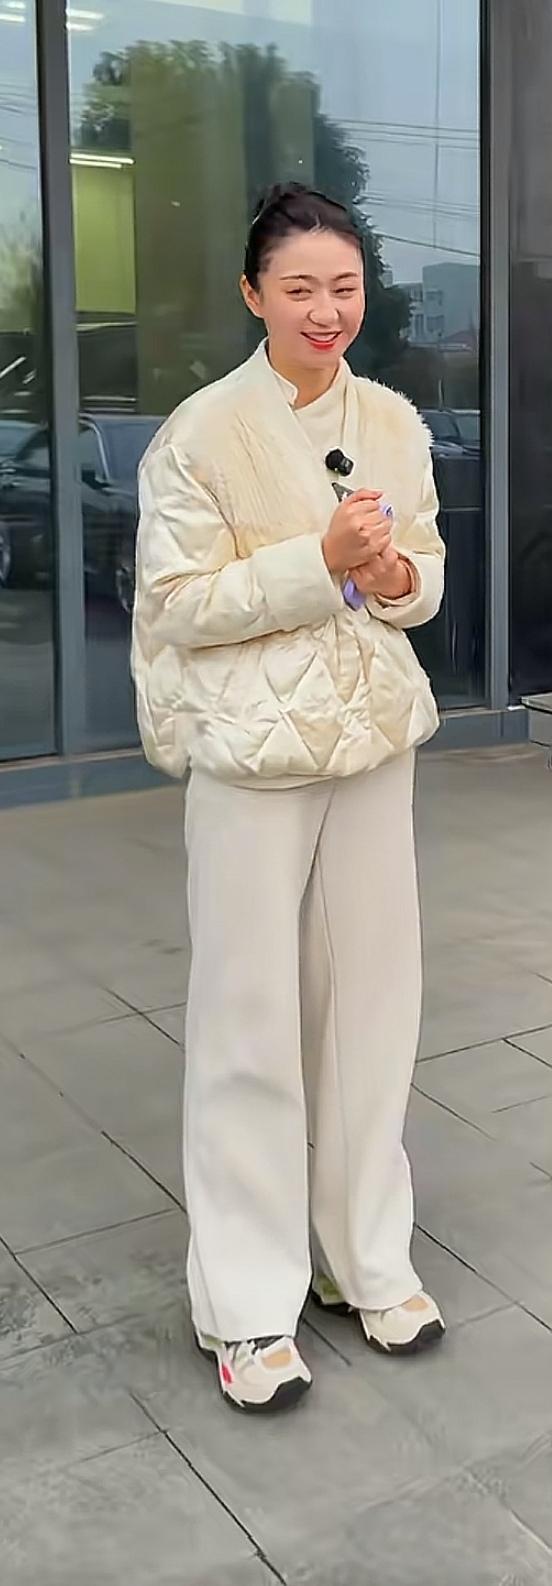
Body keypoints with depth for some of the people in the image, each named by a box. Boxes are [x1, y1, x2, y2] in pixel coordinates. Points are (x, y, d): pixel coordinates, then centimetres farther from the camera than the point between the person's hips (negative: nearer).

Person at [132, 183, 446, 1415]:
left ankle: (366, 1257, 29)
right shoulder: (202, 433, -8)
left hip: (375, 738, 5)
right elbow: (177, 605, -10)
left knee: (371, 1000, 11)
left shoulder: (393, 422, 6)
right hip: (254, 753, -4)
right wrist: (320, 562, -20)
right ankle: (246, 1304, 16)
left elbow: (425, 571, 13)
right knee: (252, 1019, 1)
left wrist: (400, 574, -11)